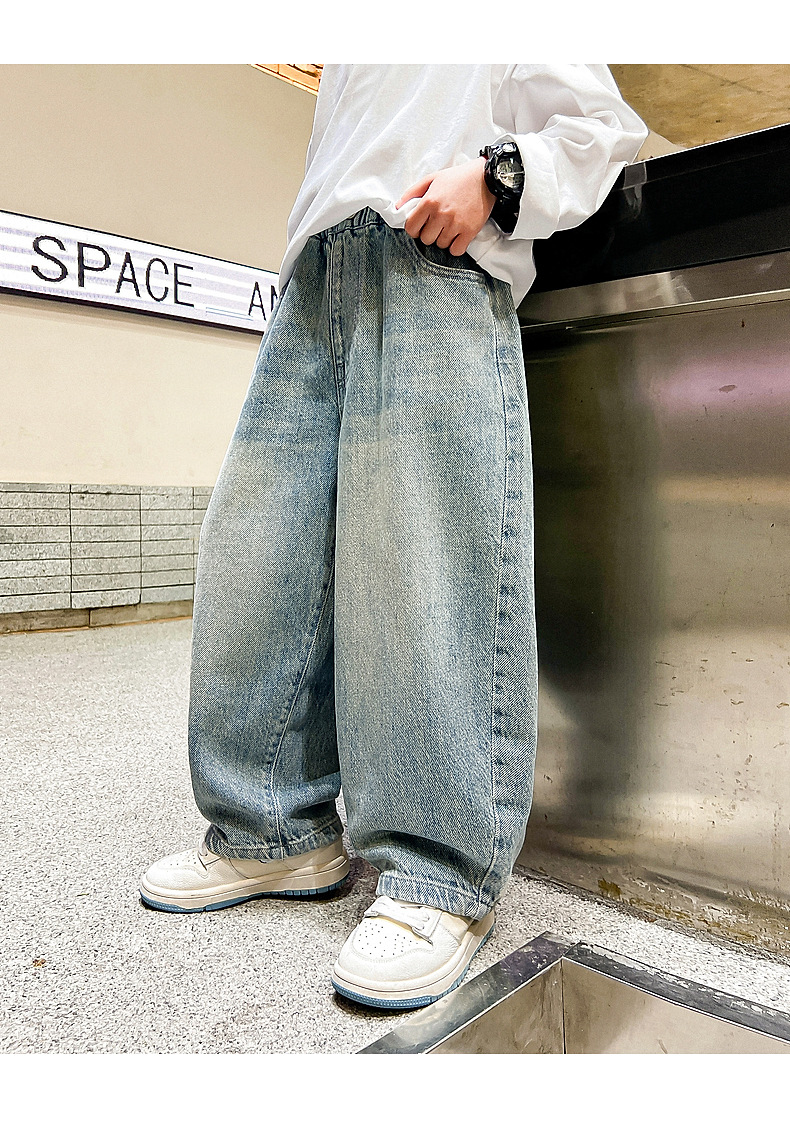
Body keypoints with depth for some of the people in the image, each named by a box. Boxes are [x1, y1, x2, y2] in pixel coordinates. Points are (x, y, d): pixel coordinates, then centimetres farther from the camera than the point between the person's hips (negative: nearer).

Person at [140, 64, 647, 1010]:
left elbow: (603, 126, 13)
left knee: (431, 563, -19)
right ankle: (275, 833, 1)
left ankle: (442, 876, -14)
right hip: (312, 283, 6)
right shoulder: (344, 72, 39)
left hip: (439, 272, -5)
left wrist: (496, 176, -6)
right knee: (254, 551, -7)